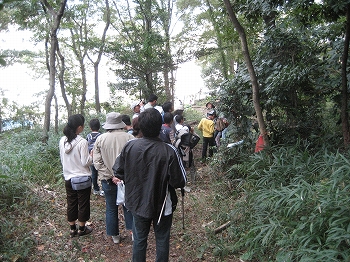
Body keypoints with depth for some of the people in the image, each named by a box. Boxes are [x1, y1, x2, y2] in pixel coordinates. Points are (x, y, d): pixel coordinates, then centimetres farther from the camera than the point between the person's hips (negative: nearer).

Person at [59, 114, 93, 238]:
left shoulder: (62, 141, -2)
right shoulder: (82, 142, -20)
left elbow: (62, 159, 9)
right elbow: (85, 162, -17)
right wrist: (91, 156, 0)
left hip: (68, 178, 6)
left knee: (71, 203, 17)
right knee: (83, 204, 11)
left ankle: (72, 229, 30)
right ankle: (82, 229, 25)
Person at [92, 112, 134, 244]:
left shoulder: (100, 139, -7)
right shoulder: (129, 138, -12)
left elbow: (97, 162, -9)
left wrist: (110, 177, -9)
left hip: (108, 180, 1)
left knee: (111, 208, 16)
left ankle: (114, 236, 29)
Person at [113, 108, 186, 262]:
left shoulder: (130, 146, -15)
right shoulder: (169, 151, -25)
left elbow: (117, 171, -5)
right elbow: (179, 182, -20)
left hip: (138, 203, 3)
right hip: (162, 205, -3)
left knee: (139, 239, 21)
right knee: (162, 240, 18)